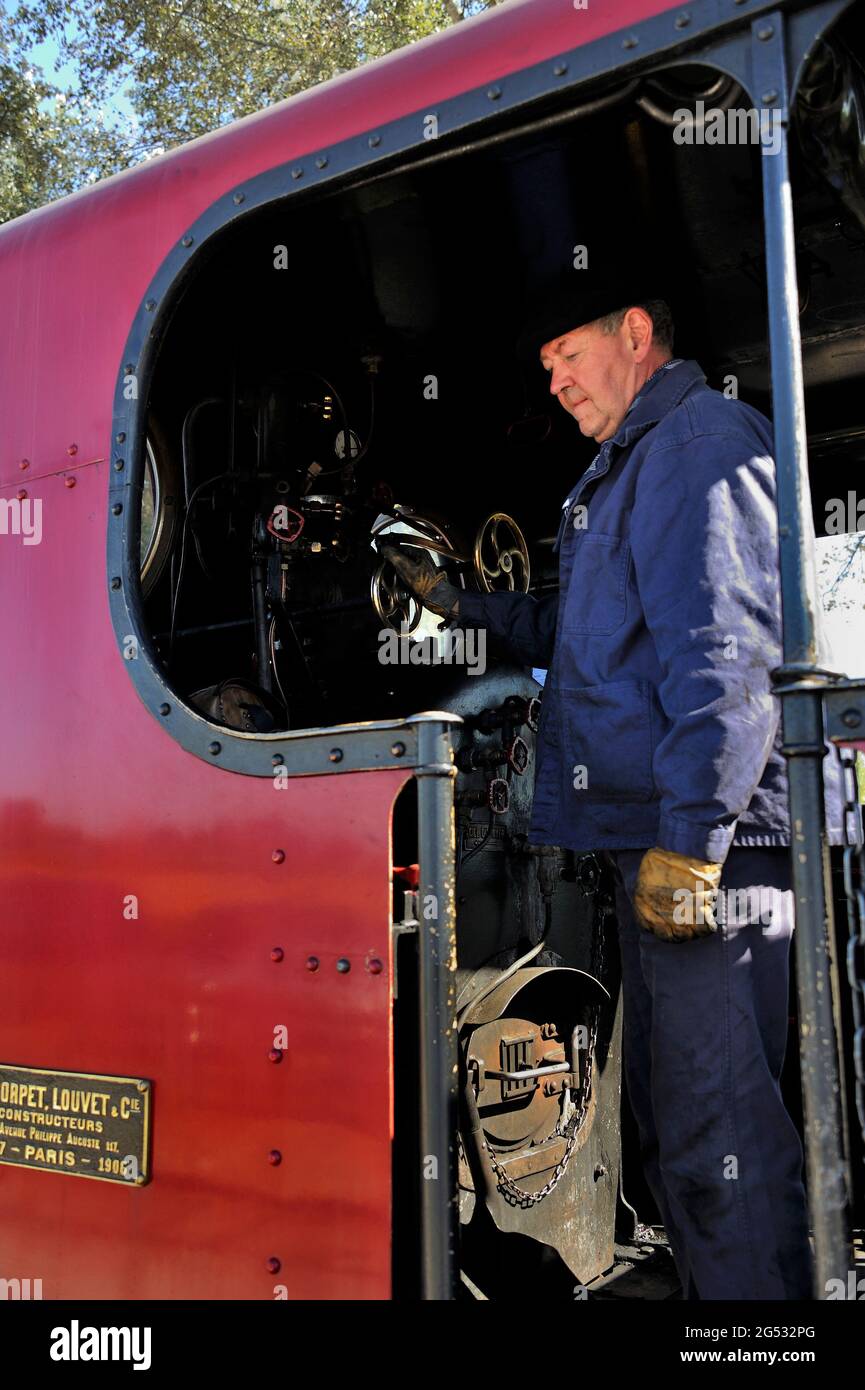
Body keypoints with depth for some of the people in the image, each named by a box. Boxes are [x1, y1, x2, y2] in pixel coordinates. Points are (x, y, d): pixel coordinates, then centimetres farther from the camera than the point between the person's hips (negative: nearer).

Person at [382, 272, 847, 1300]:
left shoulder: (701, 440, -6)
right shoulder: (630, 466, 26)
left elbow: (728, 653, -19)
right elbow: (586, 640, 33)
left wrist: (691, 834, -24)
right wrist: (458, 600, 26)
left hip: (707, 840, -11)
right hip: (649, 838, 11)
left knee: (717, 1127, -7)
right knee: (667, 1109, 16)